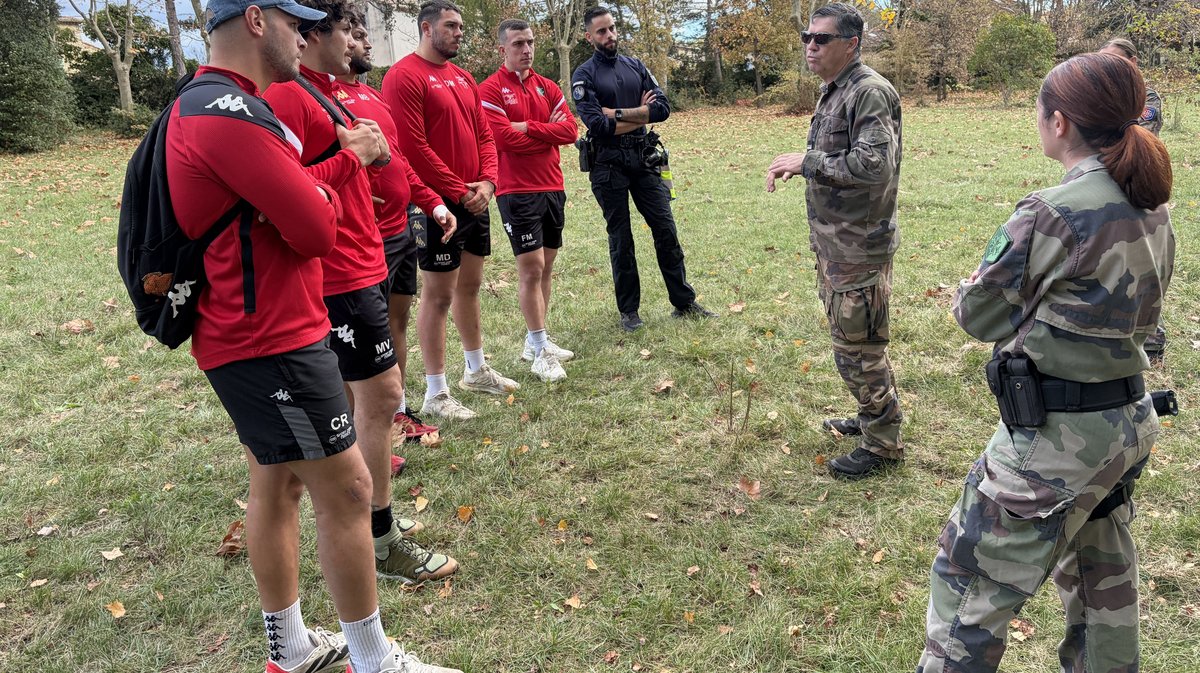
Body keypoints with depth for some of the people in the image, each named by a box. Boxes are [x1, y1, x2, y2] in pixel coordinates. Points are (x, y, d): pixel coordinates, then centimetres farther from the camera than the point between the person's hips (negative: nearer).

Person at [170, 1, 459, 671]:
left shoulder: (200, 106, 16)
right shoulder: (230, 113, -19)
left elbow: (286, 193, 13)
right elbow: (317, 228, -19)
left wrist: (344, 155, 0)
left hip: (256, 334, 11)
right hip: (272, 343, -11)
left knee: (278, 484, 17)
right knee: (346, 491, -3)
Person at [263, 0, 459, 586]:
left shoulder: (323, 92, 17)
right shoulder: (288, 95, -15)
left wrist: (373, 153, 5)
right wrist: (353, 153, -19)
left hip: (359, 265, 11)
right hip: (341, 274, -11)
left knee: (363, 395, 16)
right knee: (381, 395, -6)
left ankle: (370, 514, 30)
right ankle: (382, 543, 5)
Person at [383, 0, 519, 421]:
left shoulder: (463, 78, 15)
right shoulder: (404, 77, -11)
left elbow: (483, 135, 14)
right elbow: (412, 147, -19)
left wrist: (486, 182, -4)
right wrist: (458, 192, -16)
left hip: (474, 200, 8)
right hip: (438, 204, -8)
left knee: (470, 285, 17)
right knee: (438, 294, -2)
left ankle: (476, 370, 32)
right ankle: (435, 394, 7)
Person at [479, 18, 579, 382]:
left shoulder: (547, 87, 12)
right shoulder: (491, 90, -5)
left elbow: (570, 129, 0)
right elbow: (504, 138, -17)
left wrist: (529, 127, -12)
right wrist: (548, 135, -5)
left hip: (553, 188, 6)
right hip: (517, 192, -6)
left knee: (545, 266, 10)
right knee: (530, 267, -6)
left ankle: (536, 341, 21)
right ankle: (540, 352, 1)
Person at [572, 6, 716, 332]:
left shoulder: (635, 66, 10)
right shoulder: (584, 75, -4)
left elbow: (663, 107, -3)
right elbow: (597, 125, -17)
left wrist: (619, 113, -12)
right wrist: (640, 114, -8)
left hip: (644, 159, 4)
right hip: (609, 166, -4)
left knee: (666, 230, 4)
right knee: (621, 239, 5)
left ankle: (684, 303, 15)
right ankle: (629, 311, 17)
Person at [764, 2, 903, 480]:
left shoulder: (870, 92, -18)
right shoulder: (831, 92, 13)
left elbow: (874, 166, -27)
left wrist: (807, 162, -21)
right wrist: (798, 164, 6)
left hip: (859, 246, -10)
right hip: (832, 241, 10)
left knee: (857, 347, -1)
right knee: (849, 337, 22)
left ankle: (883, 444, 15)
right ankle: (877, 415, 40)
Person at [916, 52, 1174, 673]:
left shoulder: (1051, 215, -22)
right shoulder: (1152, 208, 3)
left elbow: (977, 315, -12)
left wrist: (970, 291, 8)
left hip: (1054, 436, -8)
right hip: (1130, 422, 9)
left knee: (970, 580, 6)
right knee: (1102, 576, 26)